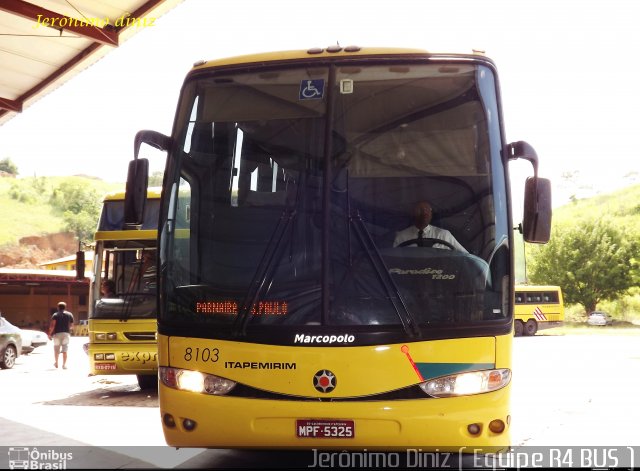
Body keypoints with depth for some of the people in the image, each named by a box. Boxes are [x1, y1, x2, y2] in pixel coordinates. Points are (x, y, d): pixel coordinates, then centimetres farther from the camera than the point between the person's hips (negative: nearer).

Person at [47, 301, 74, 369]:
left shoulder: (55, 315, 2)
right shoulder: (70, 315, 10)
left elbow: (52, 325, -9)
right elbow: (71, 326, 11)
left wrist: (50, 334, -4)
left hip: (57, 333, -1)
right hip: (66, 333, 1)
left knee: (56, 349, 13)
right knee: (65, 350, -2)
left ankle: (56, 363, 23)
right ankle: (64, 365, -8)